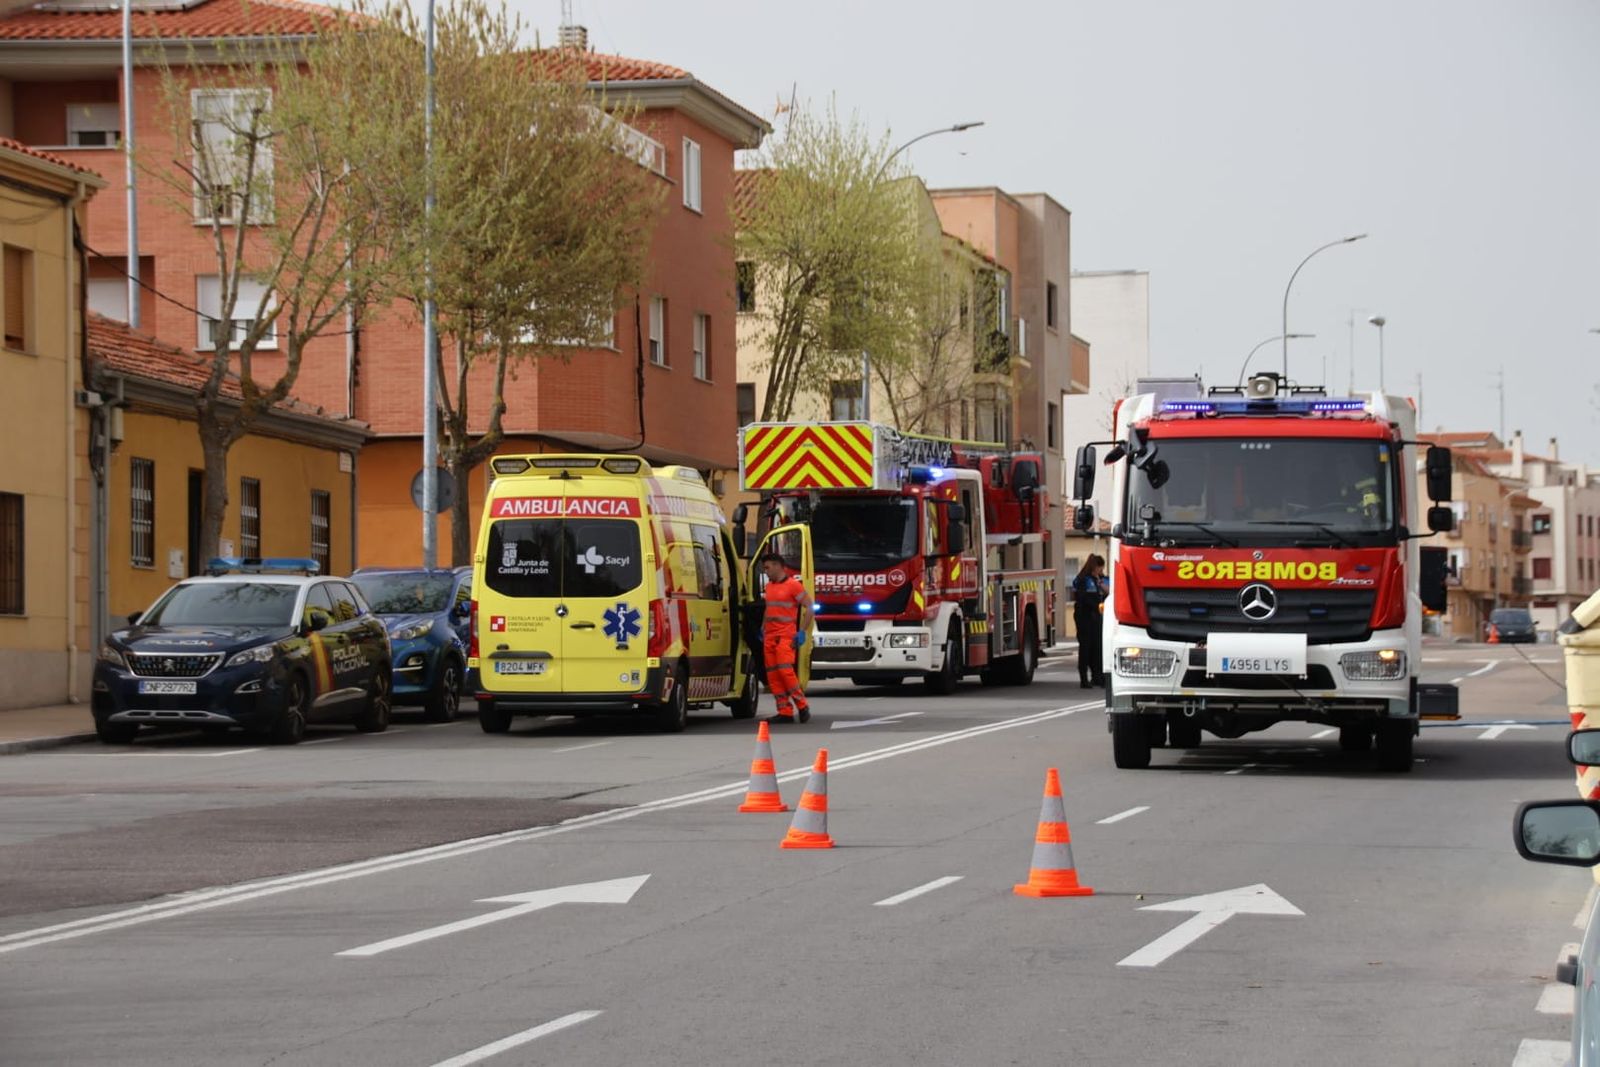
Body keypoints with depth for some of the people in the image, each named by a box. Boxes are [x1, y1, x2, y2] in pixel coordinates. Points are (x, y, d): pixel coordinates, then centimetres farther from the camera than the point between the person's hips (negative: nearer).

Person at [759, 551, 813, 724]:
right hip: (769, 636, 7)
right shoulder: (769, 586, 16)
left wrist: (802, 631, -11)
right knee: (772, 675, 1)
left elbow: (808, 607, -7)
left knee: (785, 669, -18)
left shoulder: (793, 585, -6)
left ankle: (802, 706, -5)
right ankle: (785, 712, 4)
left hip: (786, 636, -7)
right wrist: (762, 628, 19)